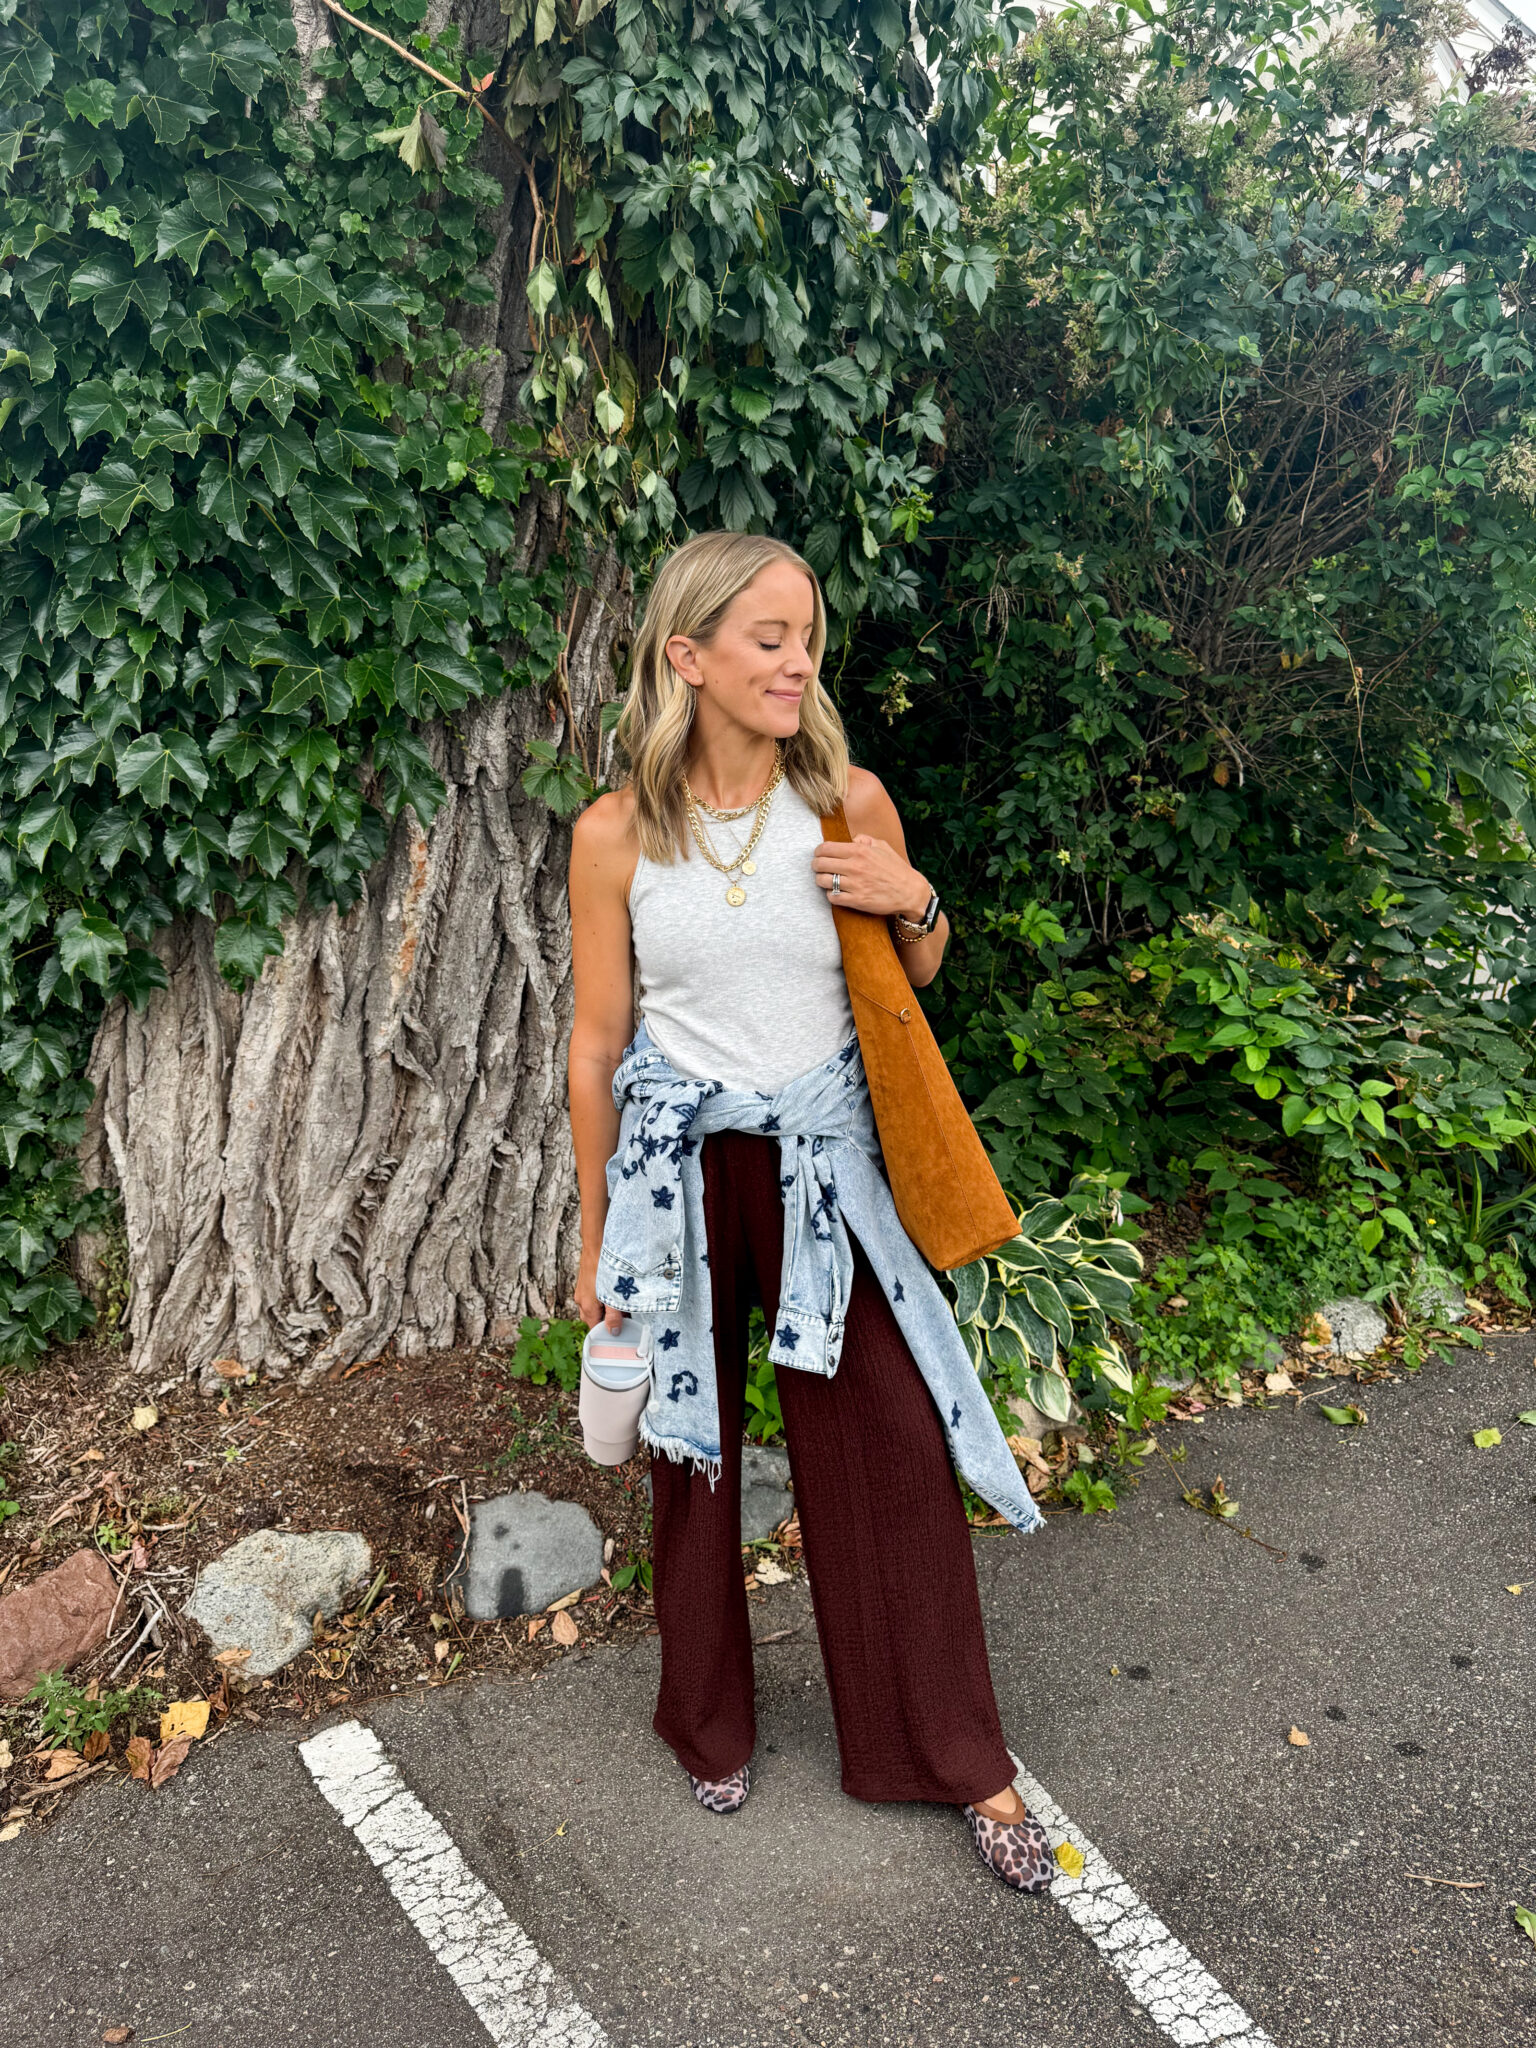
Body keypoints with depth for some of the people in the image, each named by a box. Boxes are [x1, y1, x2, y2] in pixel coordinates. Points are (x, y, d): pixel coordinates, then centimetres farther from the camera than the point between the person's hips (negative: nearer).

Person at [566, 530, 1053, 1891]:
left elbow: (918, 978, 10)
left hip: (824, 1165, 1)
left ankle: (964, 1760, 25)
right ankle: (711, 1724, 40)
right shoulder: (616, 834, -8)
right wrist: (597, 1240, 3)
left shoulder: (852, 803, -4)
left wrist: (917, 902, -13)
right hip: (680, 1169, 0)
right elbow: (598, 1043, -1)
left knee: (893, 1452, 5)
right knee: (696, 1452, 14)